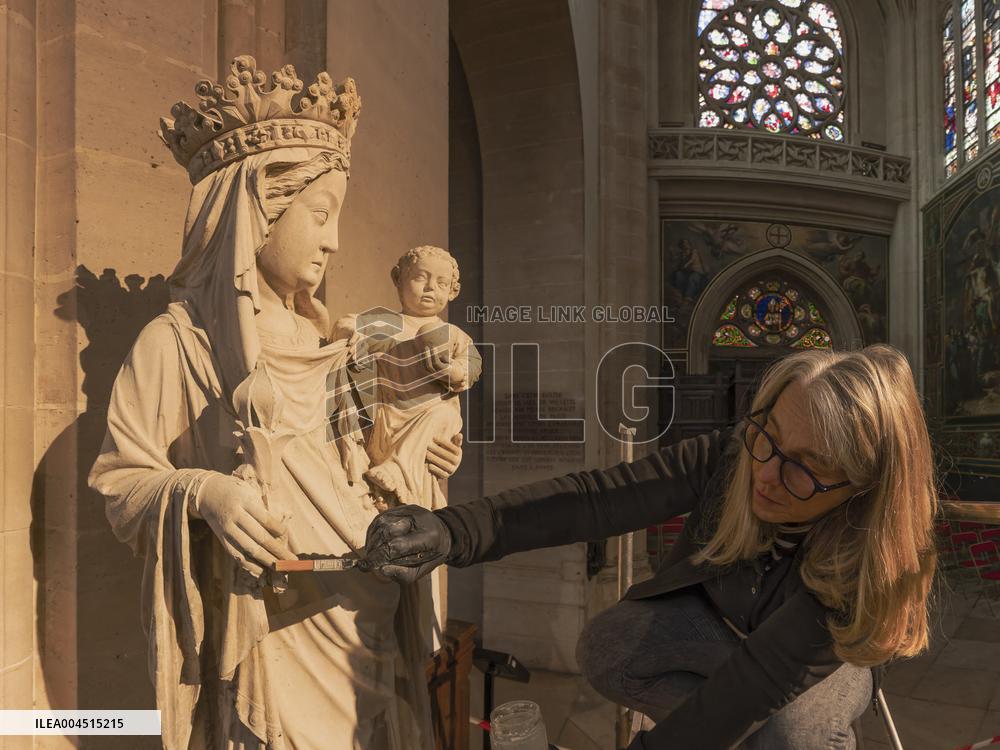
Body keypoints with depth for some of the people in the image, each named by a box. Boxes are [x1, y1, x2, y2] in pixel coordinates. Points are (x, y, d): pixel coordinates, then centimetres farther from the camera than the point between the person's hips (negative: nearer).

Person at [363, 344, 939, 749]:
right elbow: (597, 497, -37)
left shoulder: (870, 558, -35)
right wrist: (453, 531, -49)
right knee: (607, 647, -24)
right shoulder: (728, 457, -30)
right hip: (721, 619, 3)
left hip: (835, 654, -2)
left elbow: (763, 673, -39)